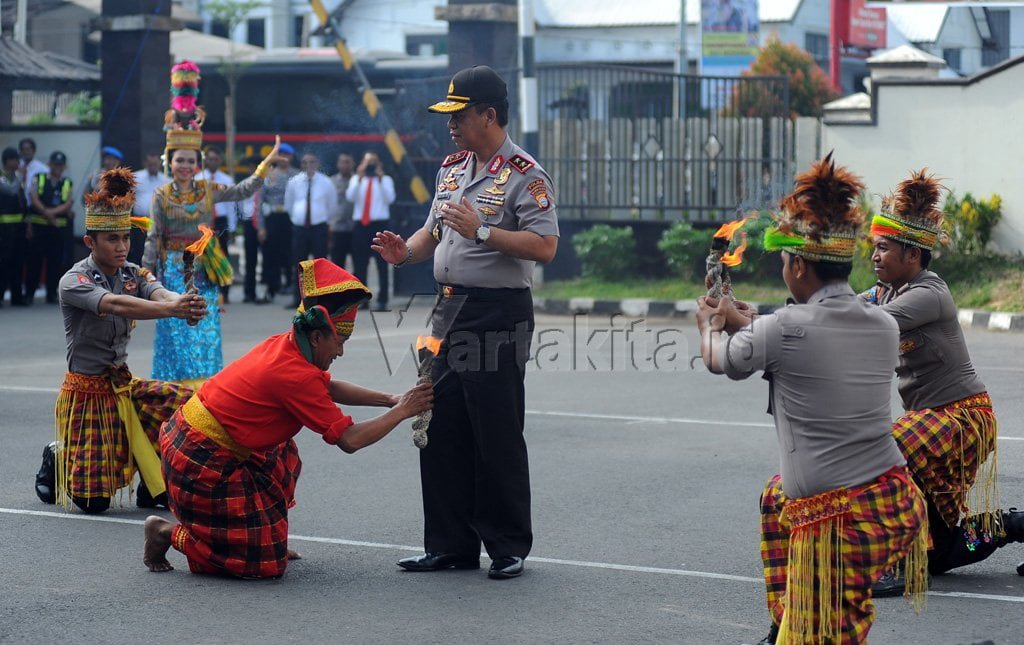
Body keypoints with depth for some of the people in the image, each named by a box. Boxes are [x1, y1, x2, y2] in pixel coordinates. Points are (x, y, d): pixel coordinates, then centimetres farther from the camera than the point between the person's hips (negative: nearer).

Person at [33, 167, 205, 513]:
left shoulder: (134, 275, -1)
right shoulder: (74, 282, -18)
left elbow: (159, 294, -22)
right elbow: (113, 304, -37)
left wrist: (186, 305, -48)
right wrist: (173, 309, -53)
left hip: (123, 385, 5)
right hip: (86, 392, -5)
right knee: (93, 501, -6)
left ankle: (153, 484, 3)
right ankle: (57, 459, 28)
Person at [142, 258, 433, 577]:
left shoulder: (283, 346, 5)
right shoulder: (297, 376, -21)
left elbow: (330, 387, 20)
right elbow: (349, 440, -20)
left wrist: (391, 399, 11)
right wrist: (401, 412, -9)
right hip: (203, 463, -10)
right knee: (266, 563, -5)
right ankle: (168, 533, 3)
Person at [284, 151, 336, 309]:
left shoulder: (325, 182, -1)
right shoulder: (294, 182, 4)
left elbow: (332, 206, 12)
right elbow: (288, 204, 18)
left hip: (319, 227, -2)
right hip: (299, 228, 2)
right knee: (299, 266, 5)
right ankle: (298, 300, 11)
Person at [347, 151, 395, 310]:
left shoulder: (386, 180, 8)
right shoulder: (356, 179, 13)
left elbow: (390, 199, -9)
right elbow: (350, 197, -5)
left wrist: (380, 179, -17)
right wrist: (359, 179, -15)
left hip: (380, 224, -2)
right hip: (360, 224, 2)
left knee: (382, 263, -1)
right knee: (359, 263, 2)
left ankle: (382, 300, 0)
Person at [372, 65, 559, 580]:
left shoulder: (524, 175, -10)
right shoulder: (451, 168, 15)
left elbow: (544, 246, -18)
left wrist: (483, 232, -24)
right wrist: (406, 251, 4)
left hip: (498, 315, -8)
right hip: (449, 308, 8)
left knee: (497, 436, -3)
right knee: (442, 432, 8)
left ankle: (508, 547, 8)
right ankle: (450, 544, 17)